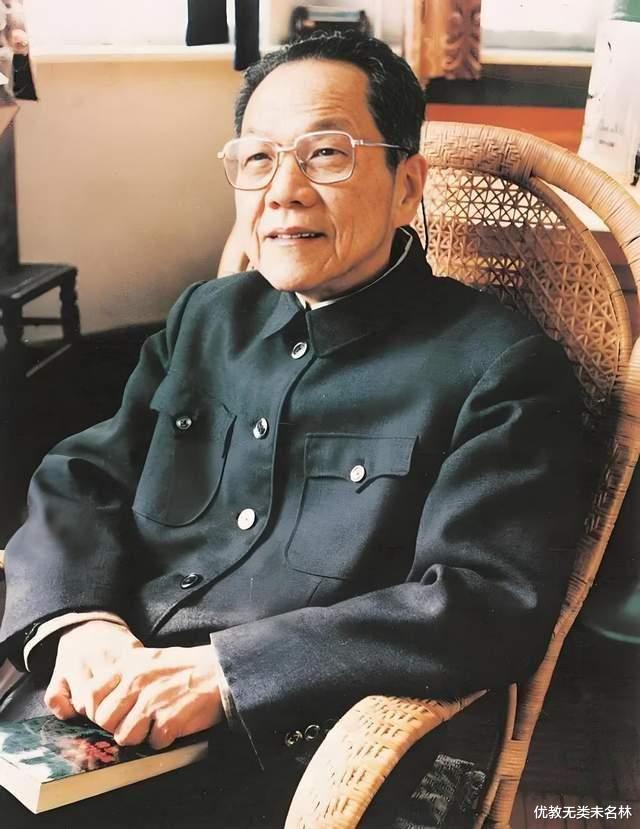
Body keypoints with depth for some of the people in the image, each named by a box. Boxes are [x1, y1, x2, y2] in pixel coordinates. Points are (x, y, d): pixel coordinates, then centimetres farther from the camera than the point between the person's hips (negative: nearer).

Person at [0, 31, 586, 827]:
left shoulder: (501, 369, -7)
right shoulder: (206, 317, 12)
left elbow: (495, 604, -16)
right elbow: (79, 482, 12)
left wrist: (223, 672, -21)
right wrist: (77, 619, -10)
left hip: (279, 764, -5)